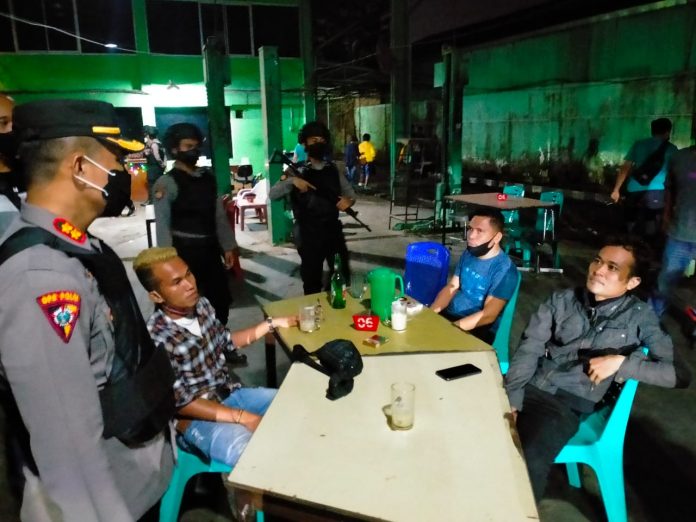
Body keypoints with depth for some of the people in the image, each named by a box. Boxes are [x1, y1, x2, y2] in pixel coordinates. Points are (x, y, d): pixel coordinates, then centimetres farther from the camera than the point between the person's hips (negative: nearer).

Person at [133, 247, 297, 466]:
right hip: (195, 418, -7)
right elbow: (181, 403, -21)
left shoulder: (202, 305, -3)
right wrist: (242, 417, -22)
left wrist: (271, 323, 10)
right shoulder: (157, 338, -25)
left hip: (230, 394, 8)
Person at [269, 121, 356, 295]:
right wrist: (292, 180, -29)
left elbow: (350, 192, 11)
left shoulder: (333, 170, 7)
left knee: (342, 277, 16)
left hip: (334, 232, 4)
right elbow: (272, 194, -13)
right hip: (309, 236, -4)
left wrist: (349, 201, -13)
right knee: (312, 282, 8)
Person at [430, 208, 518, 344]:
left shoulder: (504, 269, -16)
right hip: (449, 314, 7)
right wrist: (429, 313, -8)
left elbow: (488, 315, -21)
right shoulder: (468, 254, 7)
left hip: (477, 329, -7)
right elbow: (451, 287, 9)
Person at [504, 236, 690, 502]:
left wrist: (622, 362, -13)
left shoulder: (639, 317, 3)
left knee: (527, 463, -28)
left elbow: (680, 374, 0)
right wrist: (510, 397, -10)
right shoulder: (562, 300, 8)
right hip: (526, 388, 3)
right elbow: (529, 348, 2)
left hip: (566, 404, -2)